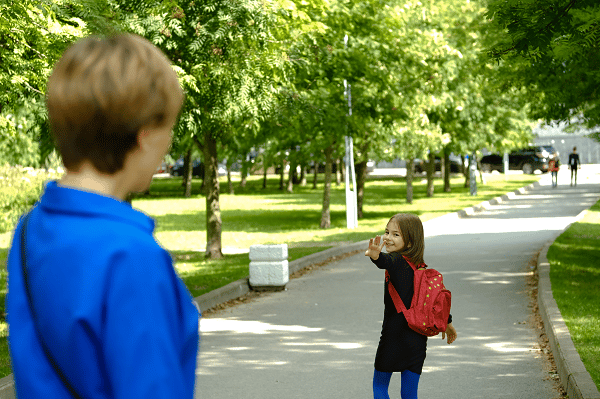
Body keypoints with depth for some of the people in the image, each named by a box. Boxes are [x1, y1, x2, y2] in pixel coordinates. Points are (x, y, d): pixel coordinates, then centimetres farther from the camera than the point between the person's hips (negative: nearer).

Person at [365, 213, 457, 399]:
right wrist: (447, 323, 31)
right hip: (418, 340, 6)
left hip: (394, 337, -6)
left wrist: (376, 256, -61)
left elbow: (386, 261, -39)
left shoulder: (397, 261, -14)